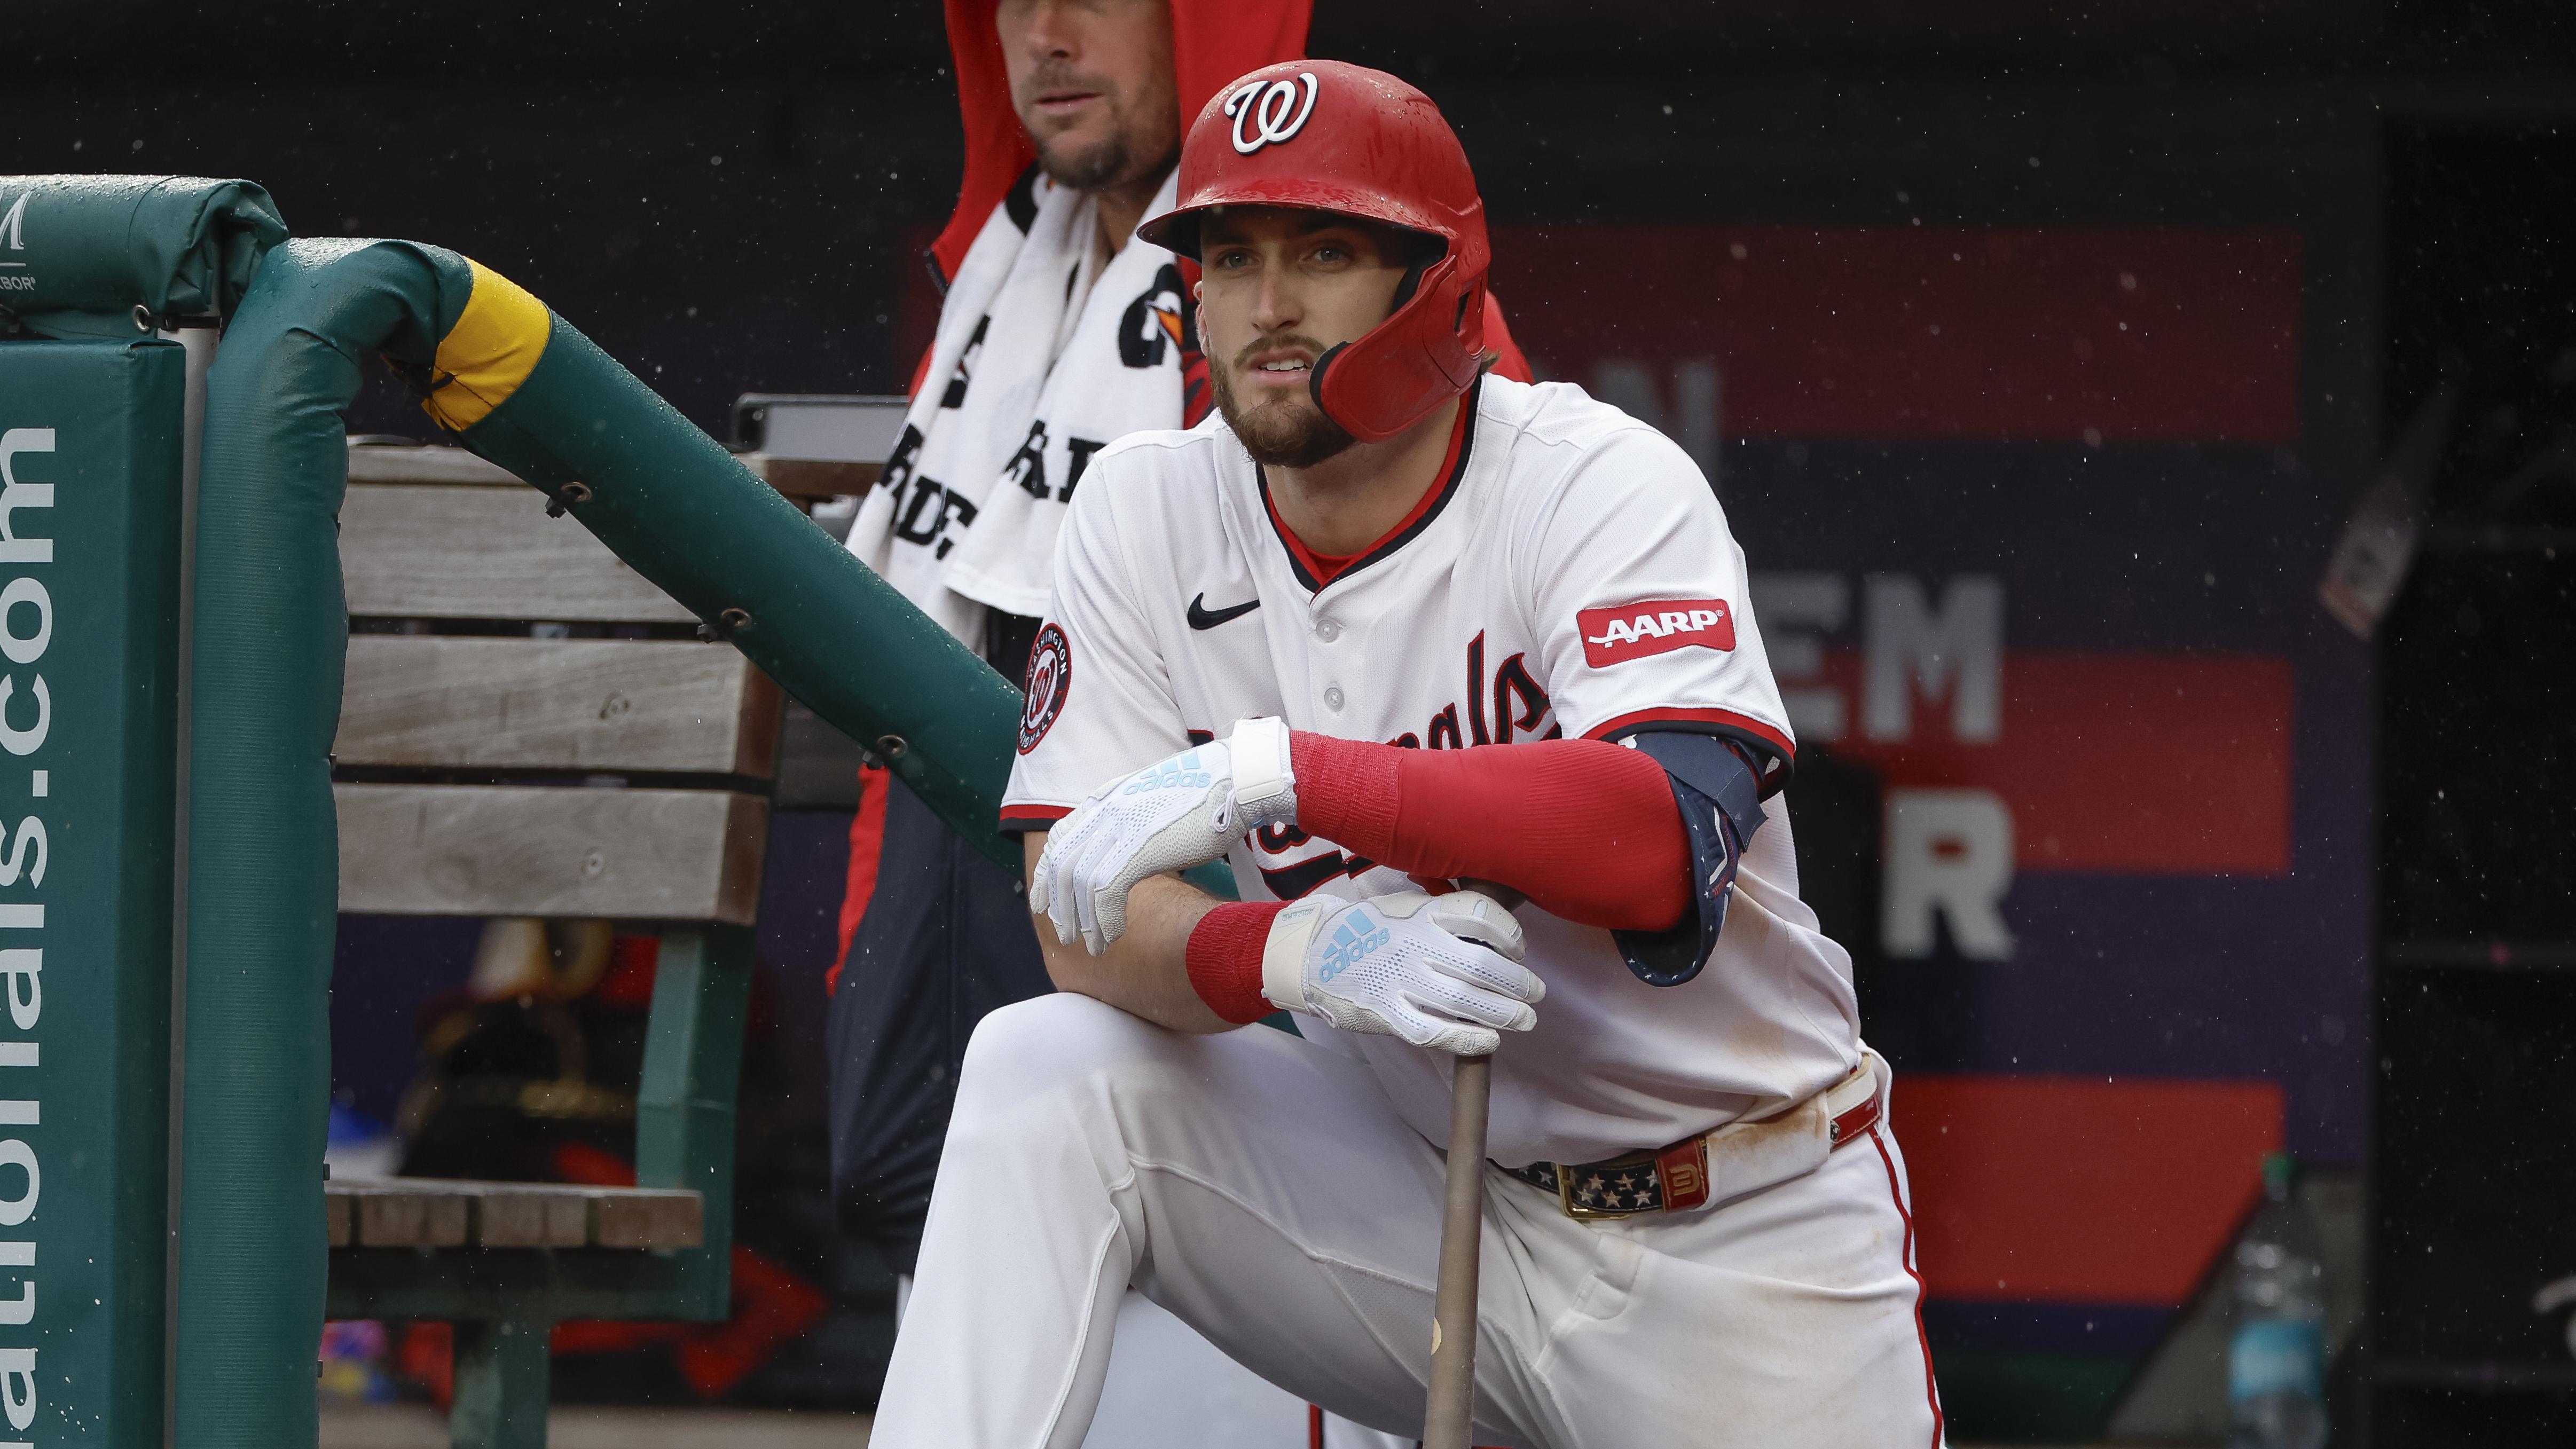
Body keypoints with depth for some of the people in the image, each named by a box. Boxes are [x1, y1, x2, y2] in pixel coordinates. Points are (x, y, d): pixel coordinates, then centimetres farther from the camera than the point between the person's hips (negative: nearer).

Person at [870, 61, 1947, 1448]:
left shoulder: (1600, 485, -17)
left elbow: (1667, 843, -35)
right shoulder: (1147, 513, -4)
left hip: (1736, 1243, -2)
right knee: (1045, 1073, -19)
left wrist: (1277, 769, -40)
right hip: (1410, 1199, 3)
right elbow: (1079, 913, -12)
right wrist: (1297, 952, -34)